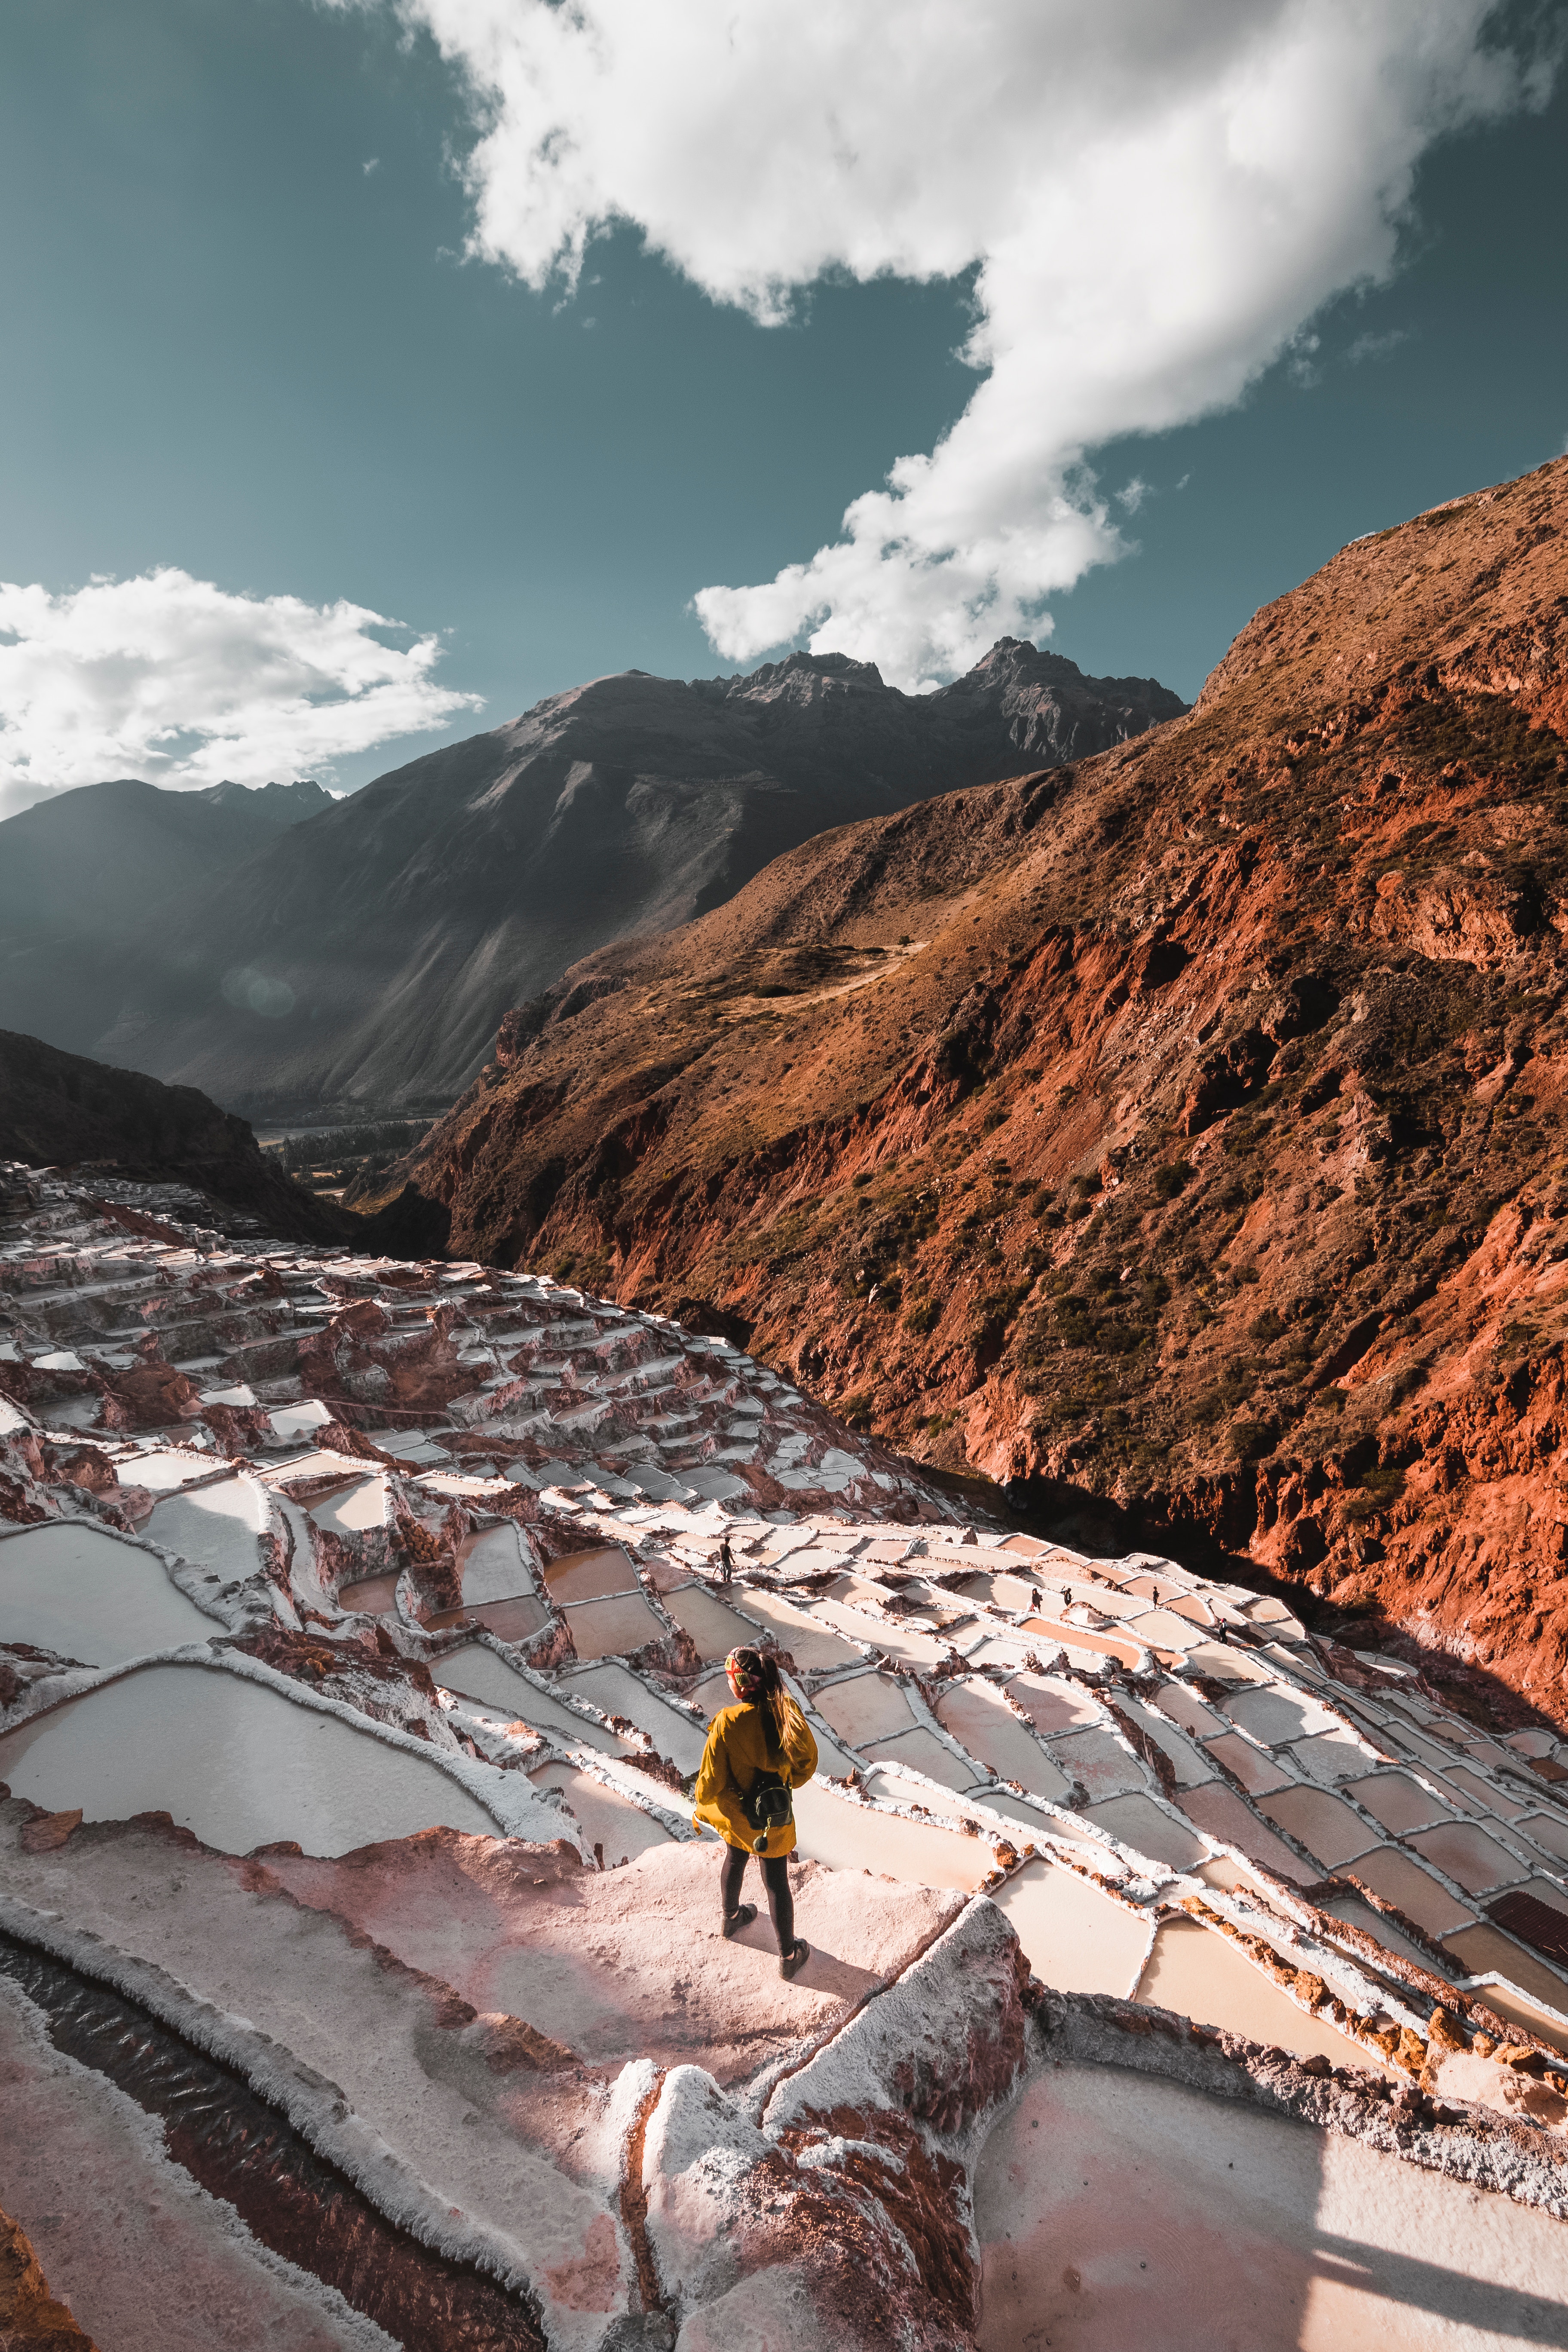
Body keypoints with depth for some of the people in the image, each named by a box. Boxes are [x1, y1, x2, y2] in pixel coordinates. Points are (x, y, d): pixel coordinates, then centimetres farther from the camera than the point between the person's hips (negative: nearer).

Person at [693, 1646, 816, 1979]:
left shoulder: (727, 1723, -28)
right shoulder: (788, 1713, -22)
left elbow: (712, 1780, -18)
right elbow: (807, 1762, -6)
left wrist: (699, 1806, 3)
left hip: (736, 1814, 0)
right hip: (776, 1818, 0)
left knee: (734, 1860, 29)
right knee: (776, 1881, 17)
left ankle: (732, 1917, 55)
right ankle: (788, 1955, 31)